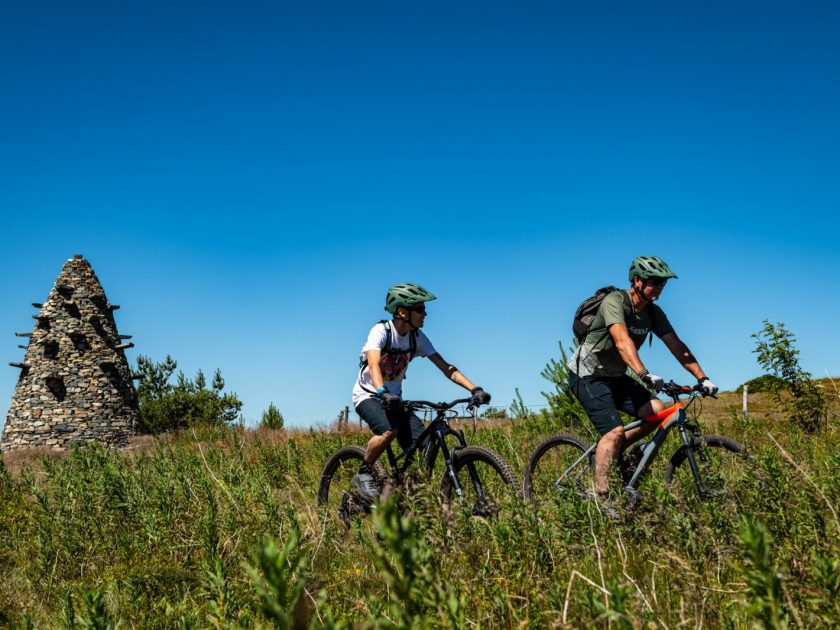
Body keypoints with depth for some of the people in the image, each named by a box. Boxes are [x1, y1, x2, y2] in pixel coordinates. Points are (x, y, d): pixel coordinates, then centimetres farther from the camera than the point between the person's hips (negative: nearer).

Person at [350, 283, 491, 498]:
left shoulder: (417, 337, -4)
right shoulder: (381, 331, -20)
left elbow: (446, 367, -7)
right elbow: (374, 364, -37)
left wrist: (475, 389, -20)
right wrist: (382, 392, -56)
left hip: (394, 399, 5)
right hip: (368, 396, -5)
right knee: (389, 431, -35)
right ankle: (363, 474, -13)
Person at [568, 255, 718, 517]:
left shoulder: (654, 313, 0)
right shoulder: (615, 302, -23)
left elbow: (677, 346, 0)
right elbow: (622, 340, -38)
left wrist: (702, 378, -9)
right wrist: (644, 374, -51)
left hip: (615, 376, 7)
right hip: (587, 375, -7)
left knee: (656, 411, -13)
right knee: (615, 430, -22)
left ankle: (611, 451, 5)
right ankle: (602, 498, -17)